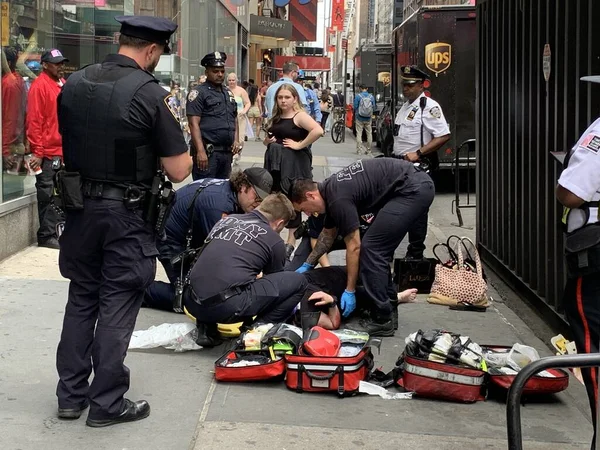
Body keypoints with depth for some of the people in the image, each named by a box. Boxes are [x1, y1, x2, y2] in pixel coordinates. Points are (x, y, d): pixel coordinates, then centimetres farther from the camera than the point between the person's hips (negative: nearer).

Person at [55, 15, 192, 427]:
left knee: (81, 300, 16)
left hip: (80, 207, 5)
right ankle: (107, 403, 12)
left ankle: (71, 394, 22)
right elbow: (179, 171, -13)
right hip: (126, 214, -5)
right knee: (117, 307, 4)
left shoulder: (73, 84, 2)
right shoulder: (150, 93, -16)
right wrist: (176, 146, 6)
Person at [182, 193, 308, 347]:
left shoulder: (227, 219, 23)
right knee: (298, 281, 8)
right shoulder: (275, 241, 10)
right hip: (227, 307, -5)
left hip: (192, 303, 6)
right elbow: (274, 282, 27)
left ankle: (206, 328, 19)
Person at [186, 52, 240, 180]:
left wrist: (236, 140, 9)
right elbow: (193, 123, -14)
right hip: (207, 151, -8)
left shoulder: (228, 93, 18)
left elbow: (234, 119, 26)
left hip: (227, 151, 8)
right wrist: (200, 151, -23)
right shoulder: (199, 93, -6)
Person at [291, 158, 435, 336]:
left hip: (413, 190, -10)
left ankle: (382, 320, -3)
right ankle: (388, 305, 23)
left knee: (371, 248, -7)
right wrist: (307, 265, 36)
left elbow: (353, 246, -11)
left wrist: (350, 291, -5)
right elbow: (328, 234, 29)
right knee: (378, 248, 17)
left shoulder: (339, 199, -15)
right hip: (417, 186, 10)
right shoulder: (330, 190, 13)